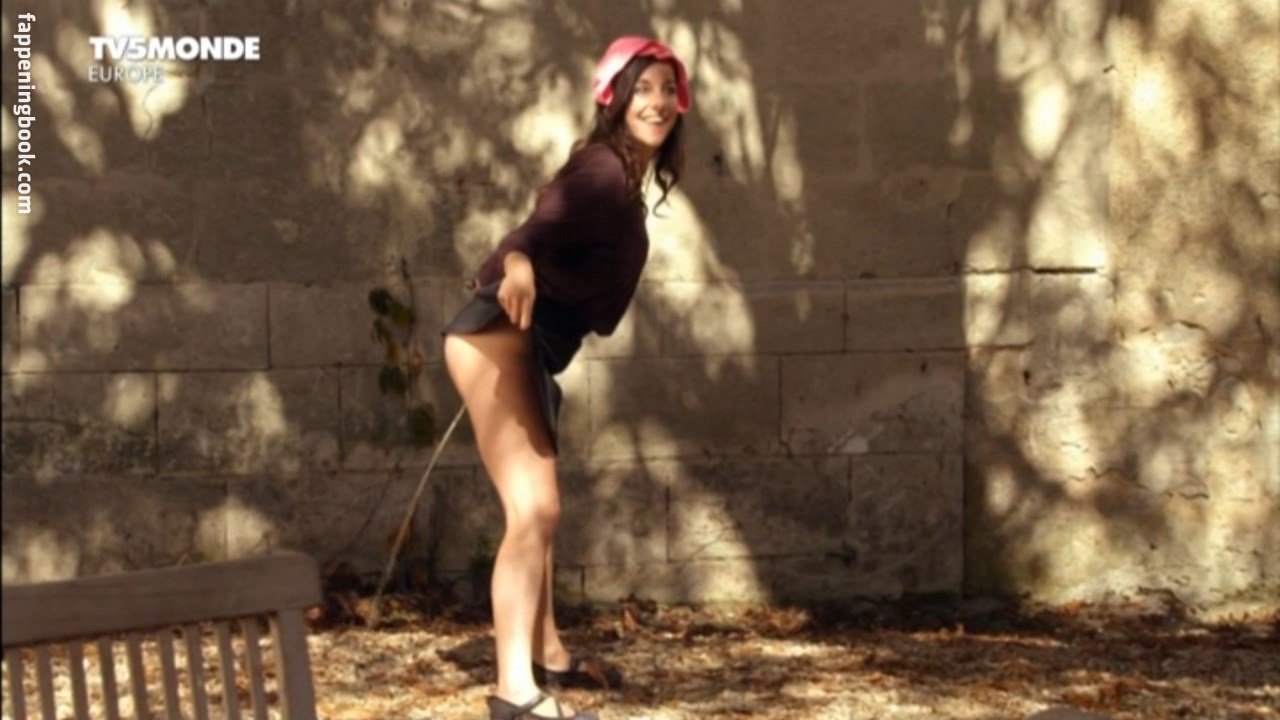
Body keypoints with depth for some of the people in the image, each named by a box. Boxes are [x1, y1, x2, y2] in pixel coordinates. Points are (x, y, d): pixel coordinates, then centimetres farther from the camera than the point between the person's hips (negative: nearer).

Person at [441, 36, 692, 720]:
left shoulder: (622, 177, 16)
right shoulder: (603, 169, -14)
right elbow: (538, 232, -30)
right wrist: (518, 268, -50)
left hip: (525, 344, 11)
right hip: (500, 337, -11)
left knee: (539, 506, 24)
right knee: (534, 507, -20)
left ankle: (548, 653, 41)